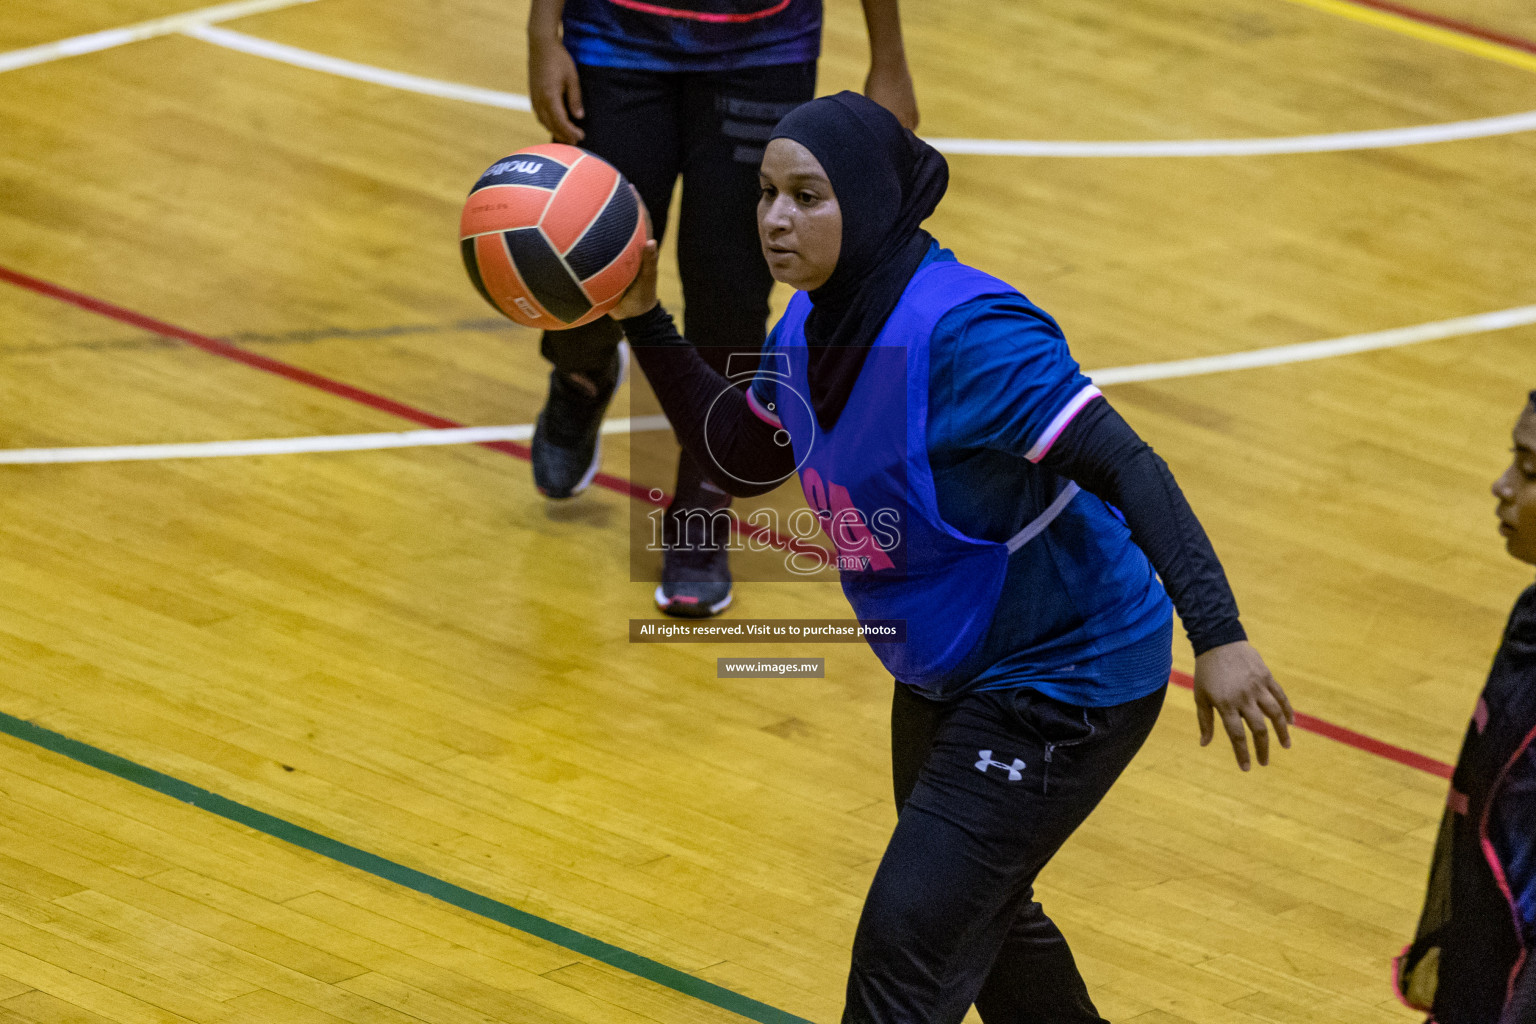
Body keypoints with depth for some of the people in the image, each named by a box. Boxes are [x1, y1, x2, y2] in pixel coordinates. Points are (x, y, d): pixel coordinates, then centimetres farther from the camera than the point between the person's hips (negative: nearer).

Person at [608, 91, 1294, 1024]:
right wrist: (644, 323, 4)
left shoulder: (963, 333, -30)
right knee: (978, 918, 28)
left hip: (1061, 682, -10)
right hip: (948, 674, 10)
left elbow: (1126, 468, -34)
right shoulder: (810, 328, -4)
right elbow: (737, 457, 14)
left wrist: (1217, 633, -42)